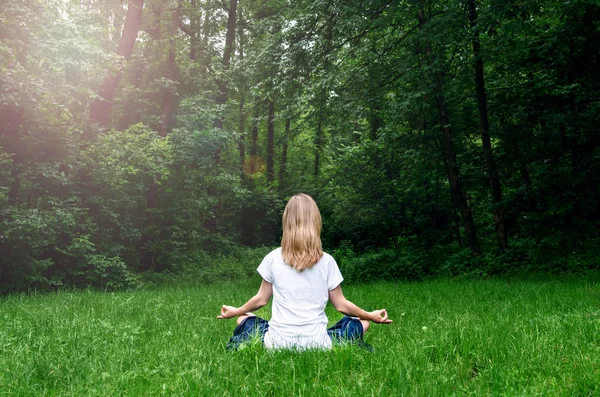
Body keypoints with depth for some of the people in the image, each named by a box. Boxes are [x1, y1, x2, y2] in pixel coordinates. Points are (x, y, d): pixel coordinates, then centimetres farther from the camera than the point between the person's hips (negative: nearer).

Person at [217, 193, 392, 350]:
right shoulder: (326, 261, -4)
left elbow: (260, 299, 9)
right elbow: (341, 305, 3)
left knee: (244, 318, 30)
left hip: (278, 342, 1)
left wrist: (235, 311, 29)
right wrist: (370, 315, 21)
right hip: (316, 343, -1)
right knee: (362, 322, 22)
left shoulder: (273, 258, -2)